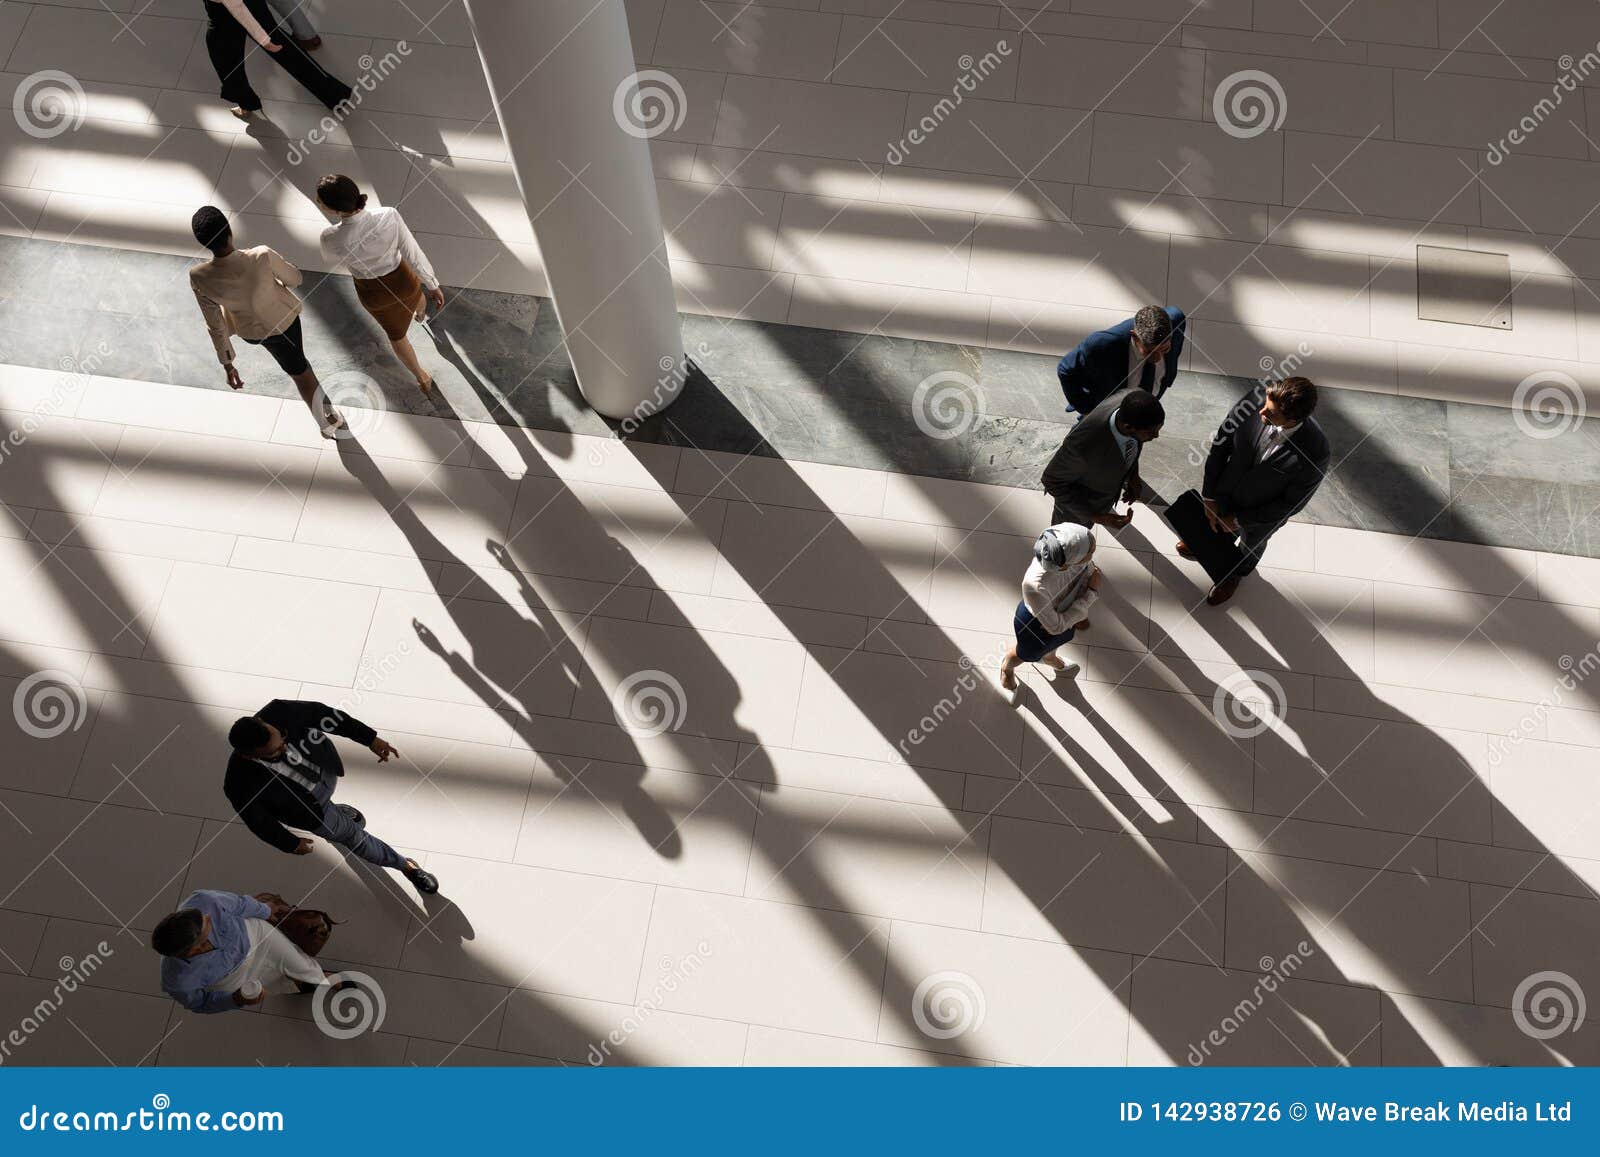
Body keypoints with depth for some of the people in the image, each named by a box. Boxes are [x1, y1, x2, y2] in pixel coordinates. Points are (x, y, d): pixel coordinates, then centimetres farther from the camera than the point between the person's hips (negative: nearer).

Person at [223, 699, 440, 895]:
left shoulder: (278, 712, -39)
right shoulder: (241, 786, -40)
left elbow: (322, 714, -22)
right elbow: (258, 820, -21)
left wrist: (371, 739, -19)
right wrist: (291, 844, -5)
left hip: (324, 768, 2)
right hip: (308, 804, -2)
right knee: (352, 836, 16)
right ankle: (404, 865, 38)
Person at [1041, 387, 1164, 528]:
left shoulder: (1132, 403, -30)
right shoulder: (1084, 444, -48)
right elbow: (1053, 480, -28)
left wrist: (1133, 474, -13)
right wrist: (1097, 517, -32)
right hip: (1077, 500, -4)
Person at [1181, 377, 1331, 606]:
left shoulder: (1315, 452, -40)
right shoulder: (1256, 399, -34)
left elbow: (1292, 503, -23)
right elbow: (1220, 443, -17)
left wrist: (1239, 519, -15)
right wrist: (1209, 497, -12)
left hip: (1261, 515, -2)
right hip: (1225, 490, 2)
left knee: (1251, 546, 32)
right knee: (1212, 522, 34)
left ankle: (1236, 573, 65)